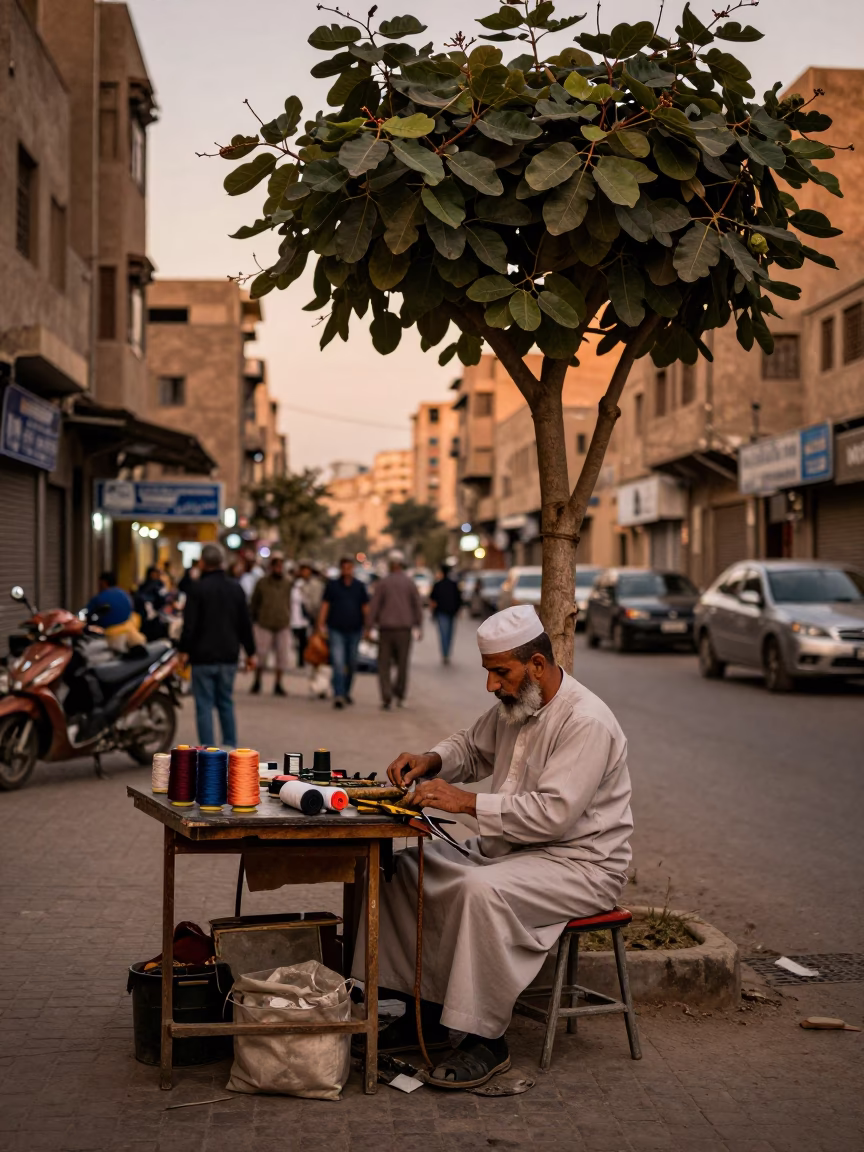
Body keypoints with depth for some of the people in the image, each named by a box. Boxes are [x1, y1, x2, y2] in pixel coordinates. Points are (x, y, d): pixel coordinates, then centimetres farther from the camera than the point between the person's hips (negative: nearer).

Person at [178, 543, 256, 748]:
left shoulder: (198, 587, -9)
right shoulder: (235, 588, 8)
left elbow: (189, 623, -11)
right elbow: (245, 624, 11)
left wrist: (184, 650, -4)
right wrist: (250, 652, 17)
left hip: (203, 656, -5)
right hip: (229, 656, 5)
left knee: (205, 705, -1)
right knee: (226, 702, 14)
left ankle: (207, 751, -3)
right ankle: (230, 747, 14)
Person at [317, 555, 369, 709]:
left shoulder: (360, 586, 7)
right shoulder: (332, 585, 4)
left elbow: (366, 607, 9)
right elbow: (324, 606, 3)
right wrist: (320, 626, -4)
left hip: (355, 630, 2)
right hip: (336, 630, -2)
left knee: (351, 664, 11)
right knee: (338, 663, -12)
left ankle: (346, 692, 28)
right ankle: (338, 696, -17)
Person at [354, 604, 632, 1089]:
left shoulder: (586, 722, -22)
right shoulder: (515, 704, 6)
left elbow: (553, 812, -30)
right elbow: (473, 748, 24)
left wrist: (467, 802, -27)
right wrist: (431, 761, 2)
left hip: (580, 865, -10)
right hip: (510, 847, 10)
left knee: (483, 891, -35)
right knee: (407, 867, 2)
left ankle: (487, 1039, -22)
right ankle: (427, 1010, 7)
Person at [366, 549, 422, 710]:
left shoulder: (382, 583, -2)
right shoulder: (410, 583, 1)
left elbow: (374, 606, -4)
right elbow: (417, 606, 3)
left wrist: (369, 627, 1)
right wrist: (419, 627, 11)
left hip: (386, 629, -1)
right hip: (404, 629, 1)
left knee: (384, 665, 3)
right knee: (402, 663, 14)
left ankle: (386, 699, -5)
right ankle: (399, 695, 16)